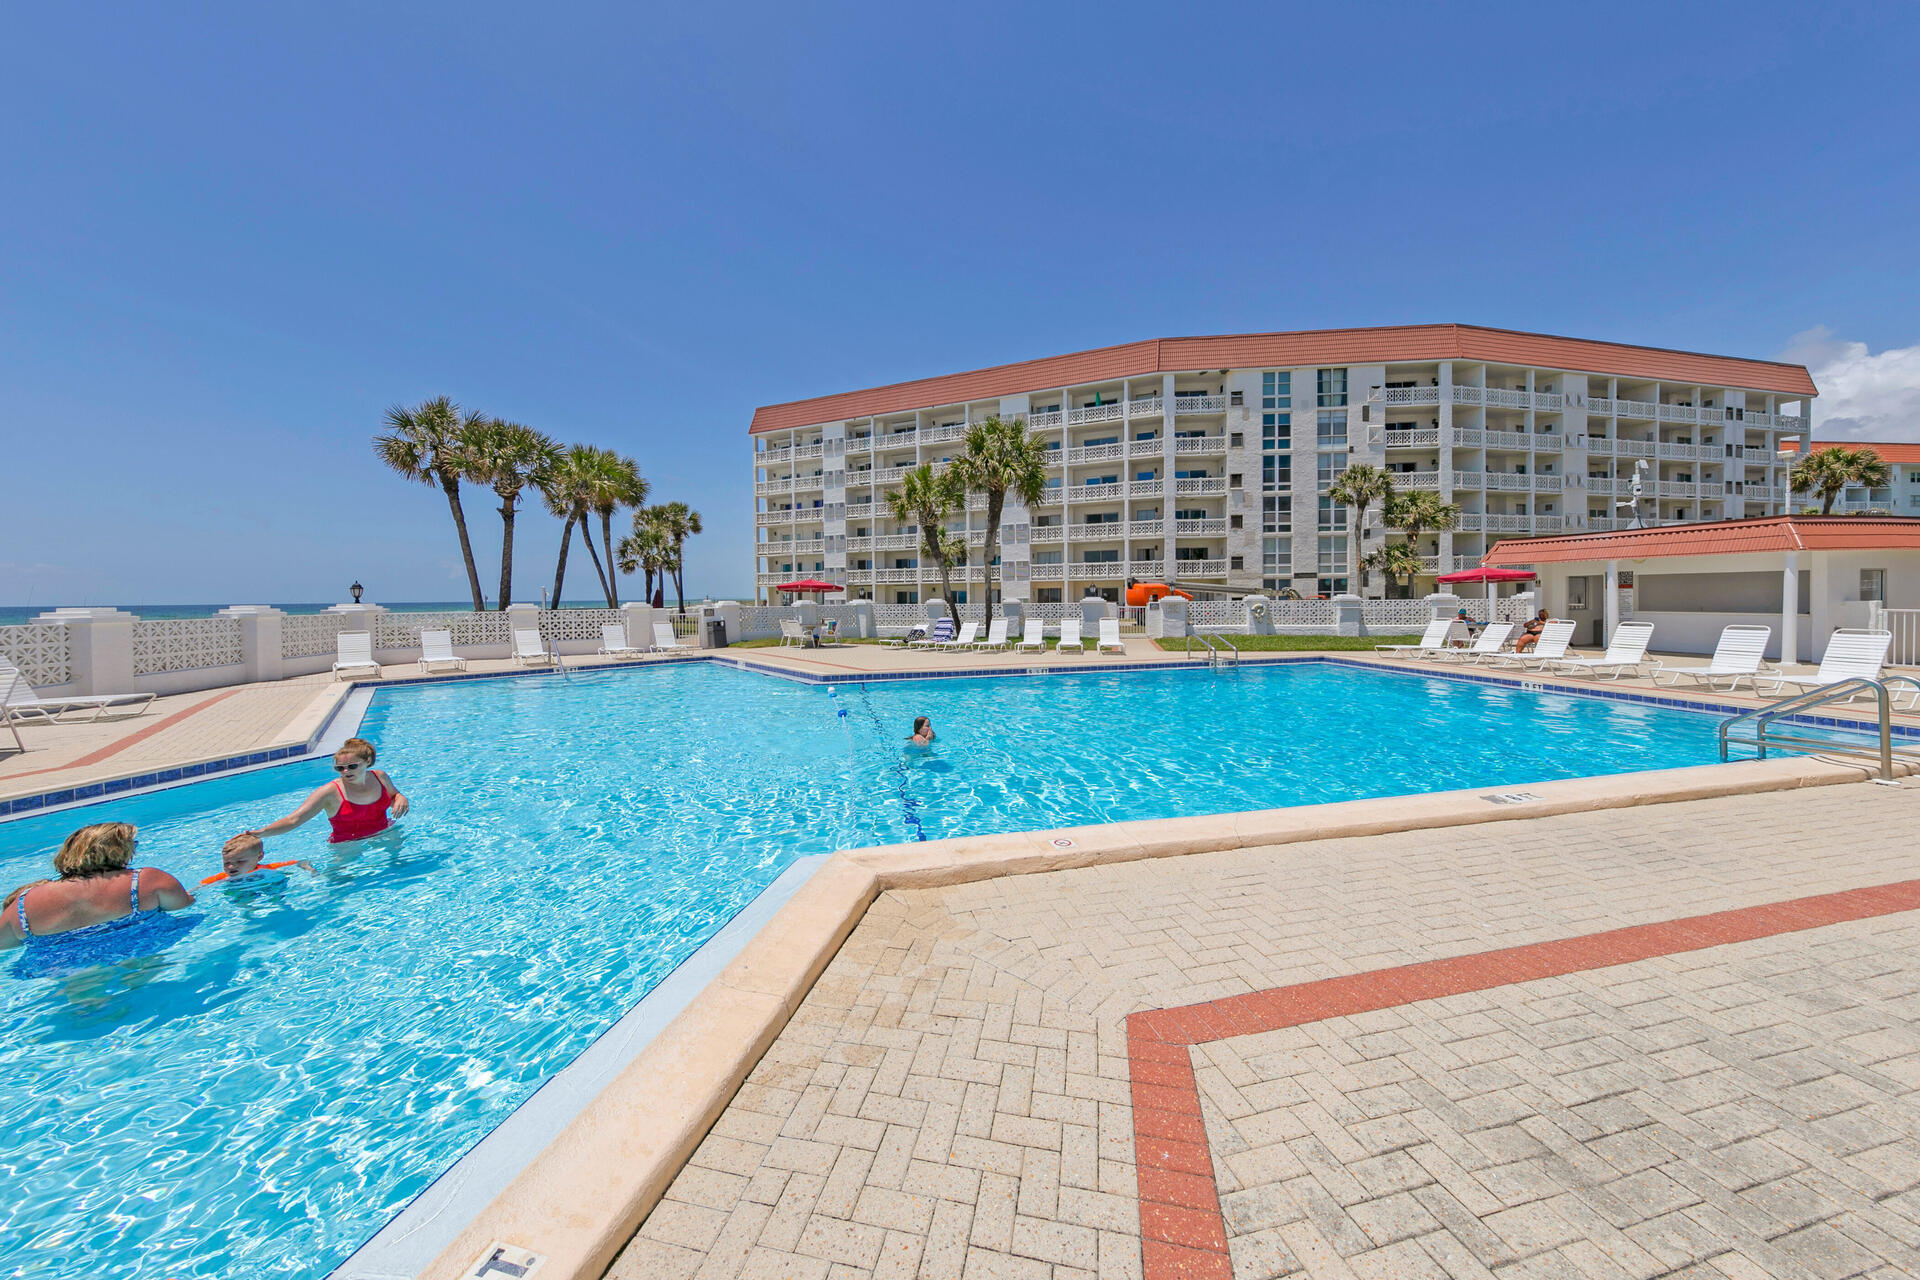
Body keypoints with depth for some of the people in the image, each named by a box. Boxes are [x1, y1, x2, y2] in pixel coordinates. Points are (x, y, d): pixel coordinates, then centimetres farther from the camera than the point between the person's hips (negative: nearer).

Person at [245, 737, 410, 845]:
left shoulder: (381, 777, -2)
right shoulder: (331, 792, -14)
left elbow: (394, 795, 18)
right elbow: (293, 820, -18)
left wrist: (401, 799, -5)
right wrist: (260, 833, -32)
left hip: (384, 835, 3)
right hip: (347, 847, -3)